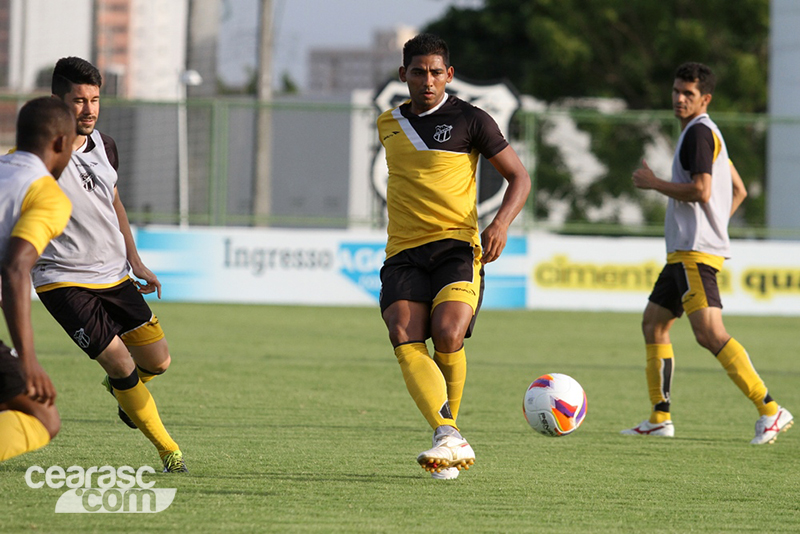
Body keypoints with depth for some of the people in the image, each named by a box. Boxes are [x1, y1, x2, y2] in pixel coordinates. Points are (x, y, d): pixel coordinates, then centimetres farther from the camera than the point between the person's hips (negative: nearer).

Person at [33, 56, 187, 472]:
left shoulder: (104, 146, 3)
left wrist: (134, 261, 18)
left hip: (113, 276, 6)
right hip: (63, 280, -6)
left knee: (157, 360, 3)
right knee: (119, 362, -13)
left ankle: (119, 388, 39)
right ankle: (167, 449, 5)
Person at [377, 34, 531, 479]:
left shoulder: (470, 120, 2)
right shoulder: (389, 124, 17)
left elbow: (519, 177, 4)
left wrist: (502, 222, -12)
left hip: (456, 245, -4)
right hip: (403, 254, 4)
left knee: (448, 335, -25)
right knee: (406, 343, -20)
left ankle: (449, 436, -4)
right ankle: (451, 441, -31)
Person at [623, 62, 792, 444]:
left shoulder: (699, 132, -10)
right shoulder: (708, 134, 21)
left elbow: (701, 190, -21)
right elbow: (738, 190, 28)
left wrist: (653, 183, -9)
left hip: (695, 251, -11)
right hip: (684, 251, 11)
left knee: (709, 333, -20)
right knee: (653, 324, 15)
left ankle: (769, 410, -26)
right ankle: (659, 419, 17)